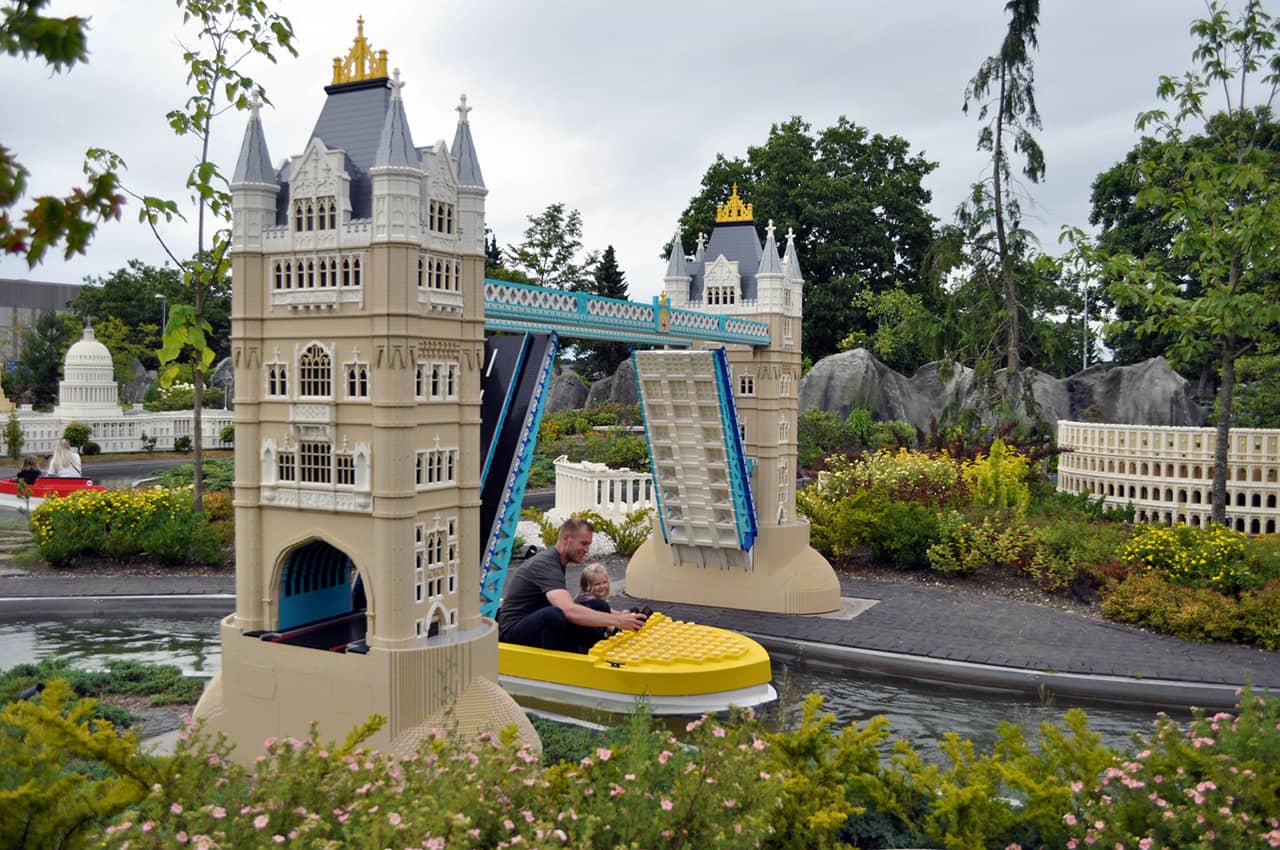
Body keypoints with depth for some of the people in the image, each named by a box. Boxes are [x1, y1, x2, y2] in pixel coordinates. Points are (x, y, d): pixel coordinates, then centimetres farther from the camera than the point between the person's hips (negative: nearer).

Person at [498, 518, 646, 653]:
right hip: (513, 631, -9)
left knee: (599, 606, -3)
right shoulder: (546, 564, -22)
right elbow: (569, 611, -36)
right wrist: (617, 621, -35)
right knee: (553, 615, -41)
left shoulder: (557, 561, 9)